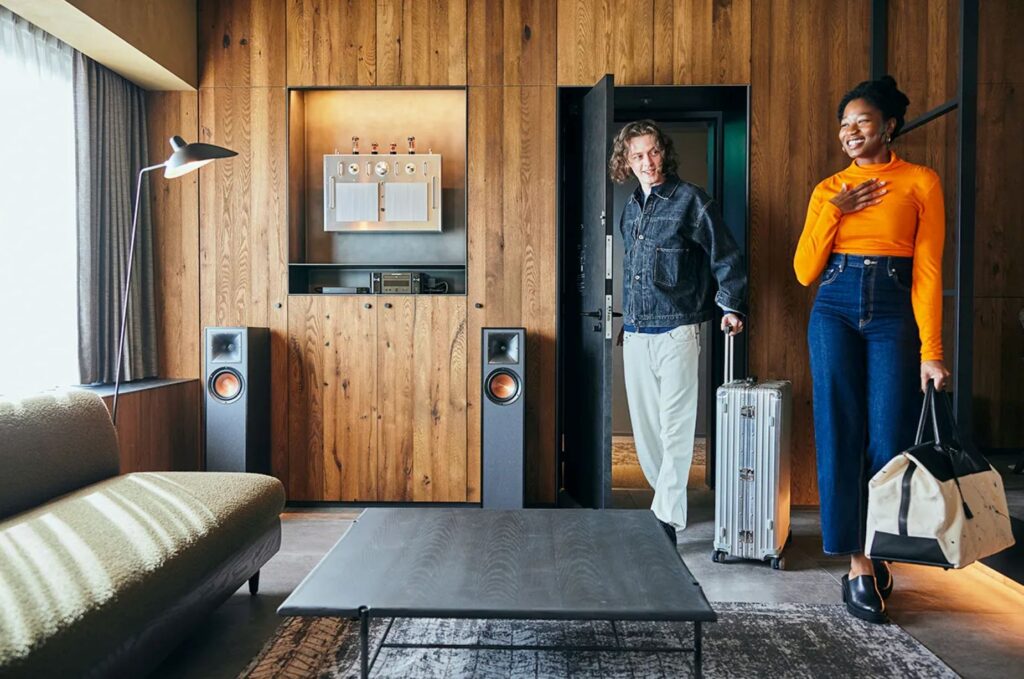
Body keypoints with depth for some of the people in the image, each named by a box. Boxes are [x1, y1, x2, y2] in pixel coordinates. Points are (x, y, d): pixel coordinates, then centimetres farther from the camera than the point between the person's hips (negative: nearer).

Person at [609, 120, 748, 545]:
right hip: (635, 335, 7)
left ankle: (666, 521, -1)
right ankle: (670, 501, 26)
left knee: (675, 429, -6)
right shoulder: (630, 209, 15)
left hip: (677, 333, -6)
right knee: (645, 428, 11)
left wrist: (731, 306, -12)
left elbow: (725, 256, -3)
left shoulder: (690, 200, -3)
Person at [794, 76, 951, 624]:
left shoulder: (921, 182, 4)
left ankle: (875, 555, 21)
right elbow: (805, 271, 4)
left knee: (888, 441, -1)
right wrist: (834, 211, -6)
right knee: (840, 437, -1)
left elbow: (928, 270, -2)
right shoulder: (828, 189, 11)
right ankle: (859, 567, 9)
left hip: (893, 315, -1)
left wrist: (931, 349, -8)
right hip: (835, 312, 2)